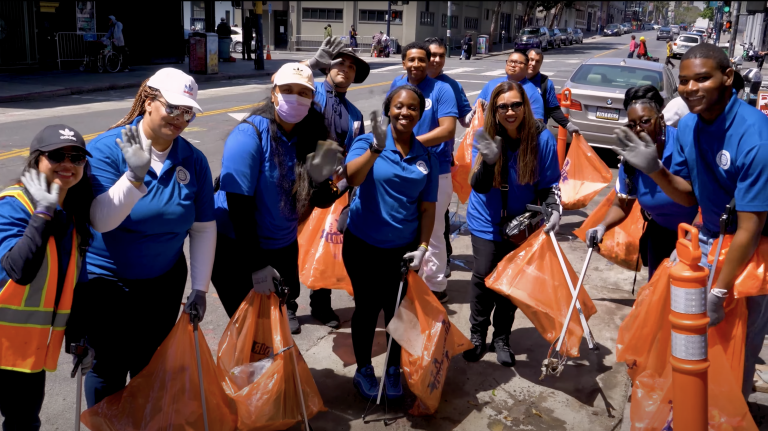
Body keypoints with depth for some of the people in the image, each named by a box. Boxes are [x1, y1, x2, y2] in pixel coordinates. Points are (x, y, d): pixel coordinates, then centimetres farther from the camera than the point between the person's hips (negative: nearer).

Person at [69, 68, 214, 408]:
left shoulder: (193, 161, -7)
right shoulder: (105, 149, -17)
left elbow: (203, 228, -3)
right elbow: (101, 221, -27)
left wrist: (199, 288, -4)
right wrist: (136, 175, -40)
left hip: (163, 283, 3)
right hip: (104, 283, -3)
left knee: (150, 367, 18)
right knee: (109, 368, 9)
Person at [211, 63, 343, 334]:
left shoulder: (311, 137, -4)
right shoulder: (249, 135, -20)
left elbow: (321, 202, -2)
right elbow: (239, 204, -22)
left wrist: (322, 178, -26)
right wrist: (257, 266, -22)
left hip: (282, 246, 6)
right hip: (236, 247, -5)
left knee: (283, 321, 18)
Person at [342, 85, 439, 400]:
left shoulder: (425, 158, 1)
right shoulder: (367, 143, -9)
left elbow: (427, 207, 5)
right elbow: (352, 178, -28)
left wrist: (422, 247, -1)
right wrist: (376, 149, -43)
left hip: (402, 249, 3)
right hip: (363, 245, -2)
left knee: (396, 309, 10)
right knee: (367, 308, 8)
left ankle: (393, 370, 31)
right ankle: (363, 370, 28)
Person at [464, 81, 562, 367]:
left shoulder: (542, 138, -17)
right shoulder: (485, 136, -15)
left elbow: (549, 184, -6)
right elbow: (478, 187, -20)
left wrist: (554, 209, -25)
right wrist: (489, 161, -39)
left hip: (522, 222, 0)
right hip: (486, 221, 0)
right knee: (483, 276, -3)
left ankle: (502, 338, 27)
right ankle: (477, 335, 19)